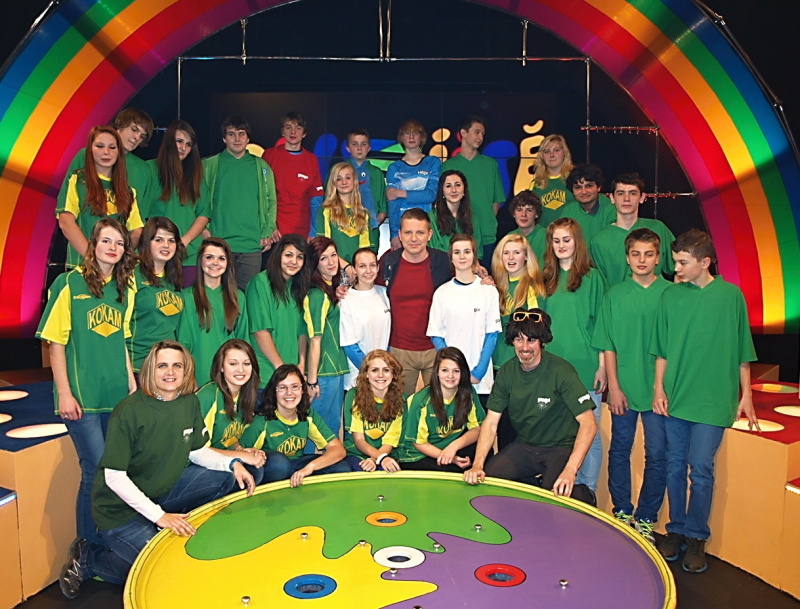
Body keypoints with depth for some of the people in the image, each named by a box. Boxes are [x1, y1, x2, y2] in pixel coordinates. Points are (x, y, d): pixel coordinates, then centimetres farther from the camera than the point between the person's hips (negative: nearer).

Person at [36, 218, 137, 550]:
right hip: (82, 397, -5)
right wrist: (64, 394, -9)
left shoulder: (125, 288, 9)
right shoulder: (68, 283, -4)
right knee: (97, 472, -6)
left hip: (118, 397, 5)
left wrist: (133, 385, 11)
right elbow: (56, 343, -5)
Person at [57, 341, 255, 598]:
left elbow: (197, 451, 7)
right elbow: (114, 477, -22)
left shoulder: (190, 402, -4)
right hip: (121, 507, -6)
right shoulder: (130, 411, -23)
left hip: (164, 490, 6)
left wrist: (233, 463, -11)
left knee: (226, 478, -8)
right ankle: (86, 559, 8)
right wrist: (159, 515, -24)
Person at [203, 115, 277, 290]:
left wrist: (268, 232, 1)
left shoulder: (261, 166, 12)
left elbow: (271, 201, 11)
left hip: (252, 244, 1)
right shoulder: (210, 165, 8)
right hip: (218, 243, -1)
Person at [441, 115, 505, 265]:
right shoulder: (448, 166, 6)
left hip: (487, 236, 2)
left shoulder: (491, 164, 11)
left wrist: (489, 223, 2)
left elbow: (497, 200, 11)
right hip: (458, 235, -2)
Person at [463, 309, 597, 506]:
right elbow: (490, 423, -4)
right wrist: (477, 464, -18)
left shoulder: (560, 371, -19)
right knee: (485, 478, -14)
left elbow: (588, 423, -24)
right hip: (524, 446, 5)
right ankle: (538, 484, 9)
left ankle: (584, 495, 8)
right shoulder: (507, 372, -4)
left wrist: (570, 470, -35)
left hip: (560, 448, -4)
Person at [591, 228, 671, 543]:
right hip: (623, 387, 1)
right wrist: (614, 386, -3)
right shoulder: (615, 294, 3)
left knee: (657, 455, 5)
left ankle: (645, 518, 21)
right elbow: (608, 346, 3)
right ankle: (622, 513, 27)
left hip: (657, 388, -1)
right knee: (619, 450, 11)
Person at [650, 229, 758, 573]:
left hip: (713, 399, -2)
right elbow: (661, 349, 8)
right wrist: (659, 389, 2)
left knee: (701, 470, 0)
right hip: (675, 396, 2)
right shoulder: (671, 295, 3)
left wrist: (746, 395, 4)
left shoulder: (731, 295, -1)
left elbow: (742, 351, 4)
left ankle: (696, 537, 17)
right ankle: (676, 530, 25)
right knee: (675, 466, 9)